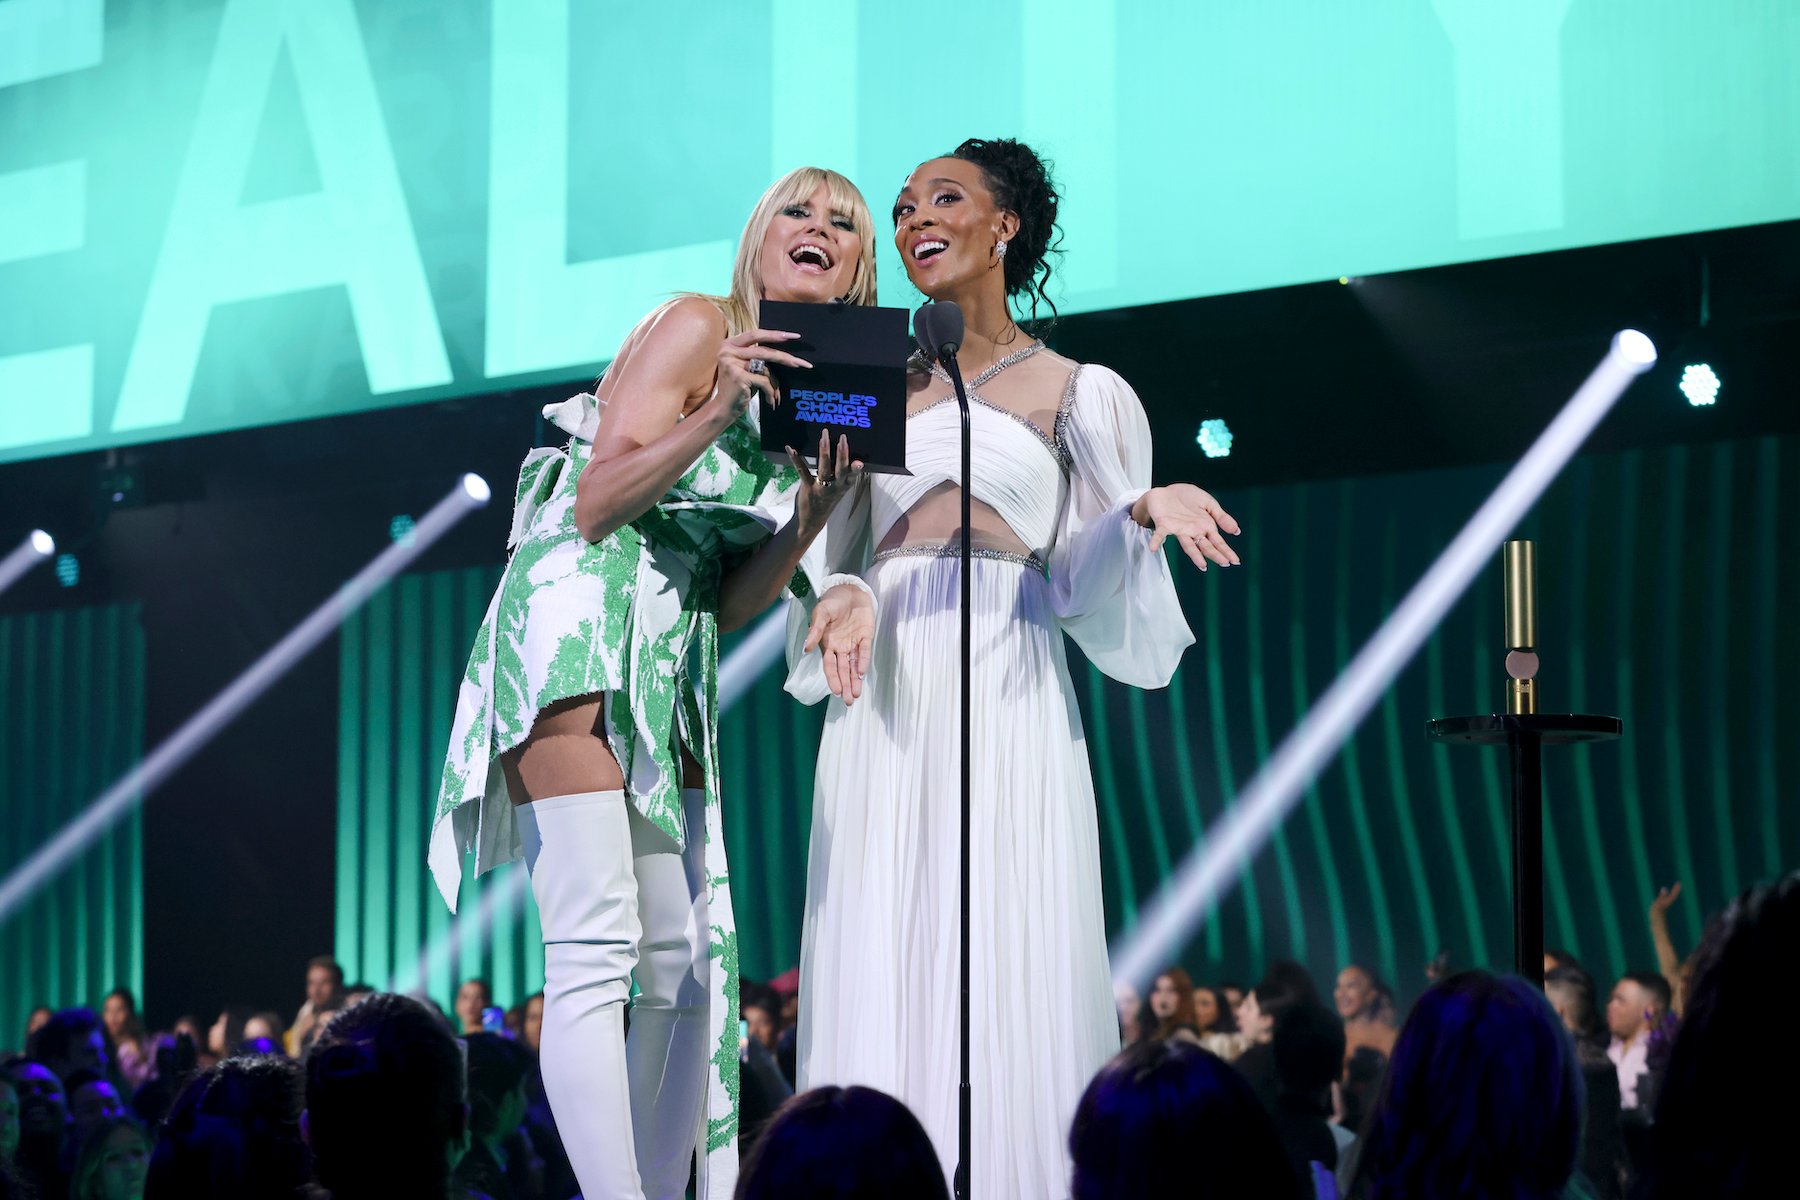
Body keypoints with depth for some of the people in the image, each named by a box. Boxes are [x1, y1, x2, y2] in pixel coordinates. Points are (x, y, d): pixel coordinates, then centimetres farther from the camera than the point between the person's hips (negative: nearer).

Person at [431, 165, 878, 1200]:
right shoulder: (698, 326, -3)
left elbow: (730, 600, 13)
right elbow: (596, 504, -11)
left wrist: (818, 508, -2)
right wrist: (717, 412, -21)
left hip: (669, 675, 9)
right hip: (579, 626, -9)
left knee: (688, 965, 4)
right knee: (597, 949, -17)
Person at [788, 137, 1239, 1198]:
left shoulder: (1079, 394, 9)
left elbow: (1089, 588, 3)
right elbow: (831, 557, 15)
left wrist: (1144, 515, -15)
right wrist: (843, 602, -6)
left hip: (1009, 700, -3)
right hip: (882, 711, 3)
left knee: (1008, 982, -10)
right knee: (880, 987, -4)